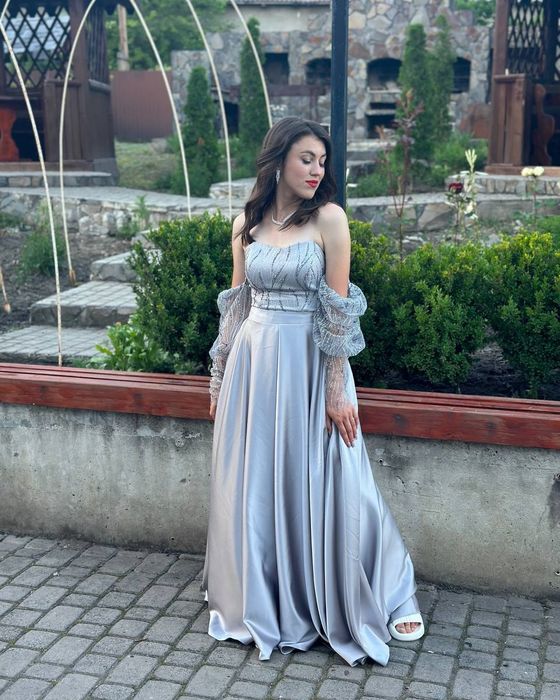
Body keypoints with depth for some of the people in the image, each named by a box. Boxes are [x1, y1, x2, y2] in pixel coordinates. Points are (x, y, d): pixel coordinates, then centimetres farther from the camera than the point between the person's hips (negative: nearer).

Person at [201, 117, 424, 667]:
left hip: (309, 364, -4)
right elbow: (234, 306, 11)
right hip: (252, 361, 4)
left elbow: (339, 309, -9)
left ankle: (386, 596, 22)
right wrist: (221, 379, 13)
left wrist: (337, 389, -12)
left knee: (321, 483, 2)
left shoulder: (328, 218, -6)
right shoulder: (246, 224, 6)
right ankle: (258, 601, 32)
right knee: (252, 484, 11)